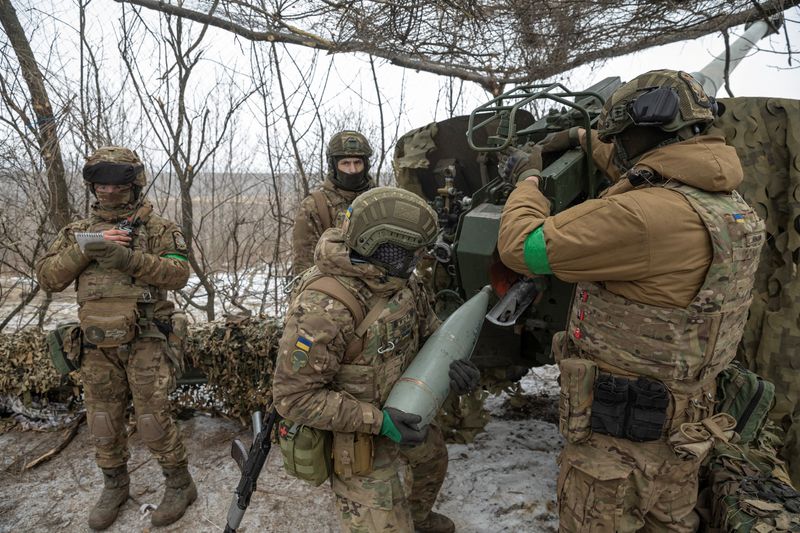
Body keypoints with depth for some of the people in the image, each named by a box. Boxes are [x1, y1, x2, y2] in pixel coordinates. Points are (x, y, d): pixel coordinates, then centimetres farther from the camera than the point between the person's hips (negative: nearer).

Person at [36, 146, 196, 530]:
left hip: (145, 342, -4)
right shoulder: (77, 232, 9)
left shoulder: (157, 229, -3)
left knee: (153, 421, 1)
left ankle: (180, 485, 20)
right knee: (103, 423, 15)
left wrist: (128, 258, -28)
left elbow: (178, 273, -16)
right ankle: (114, 486, 36)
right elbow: (47, 278, 1)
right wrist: (84, 251, -15)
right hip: (98, 347, 4)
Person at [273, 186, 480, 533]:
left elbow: (428, 329, 5)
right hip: (358, 434, -8)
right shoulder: (324, 307, -35)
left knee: (433, 457, 32)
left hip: (402, 412, 9)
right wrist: (377, 421, -31)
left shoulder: (398, 277, -10)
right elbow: (293, 397, -29)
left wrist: (449, 364, -15)